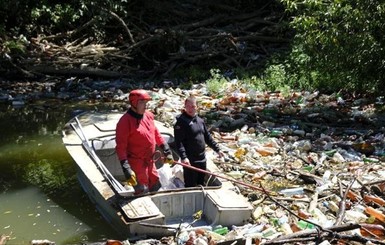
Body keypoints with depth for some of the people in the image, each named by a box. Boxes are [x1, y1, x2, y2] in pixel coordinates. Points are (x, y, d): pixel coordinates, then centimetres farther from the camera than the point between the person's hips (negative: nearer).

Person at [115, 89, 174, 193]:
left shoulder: (148, 115, 3)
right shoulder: (125, 121, -19)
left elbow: (156, 134, 17)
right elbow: (121, 147, -20)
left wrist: (167, 151, 15)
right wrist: (126, 169, -25)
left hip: (150, 162, 8)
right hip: (136, 164, -7)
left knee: (156, 188, 19)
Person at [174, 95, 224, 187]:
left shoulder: (200, 120, 10)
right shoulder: (181, 122, -12)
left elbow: (207, 137, 19)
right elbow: (178, 142, -19)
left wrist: (217, 149, 18)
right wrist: (183, 157, -30)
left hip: (202, 159, 7)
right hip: (190, 161, -7)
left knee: (201, 184, 18)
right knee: (191, 186, -1)